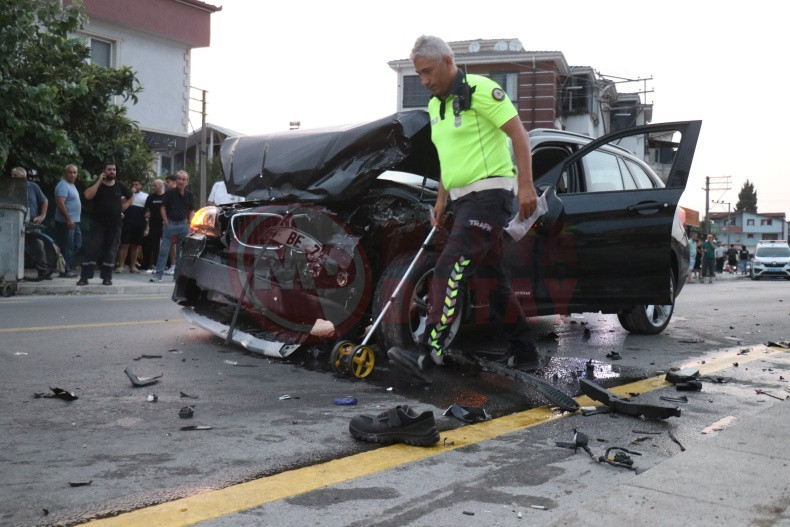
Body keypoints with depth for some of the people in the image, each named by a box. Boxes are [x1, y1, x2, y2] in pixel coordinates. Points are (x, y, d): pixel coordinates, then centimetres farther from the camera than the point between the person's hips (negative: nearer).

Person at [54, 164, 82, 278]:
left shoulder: (72, 185, 18)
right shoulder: (63, 185, -13)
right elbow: (60, 204, -23)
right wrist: (68, 219, -25)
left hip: (74, 222, 10)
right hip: (66, 222, -10)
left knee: (77, 244, 14)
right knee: (67, 247, -6)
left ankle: (69, 267, 19)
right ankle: (65, 271, -2)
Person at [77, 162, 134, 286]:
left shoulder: (120, 186, 7)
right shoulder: (97, 185, 1)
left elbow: (131, 197, 21)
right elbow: (88, 195, -19)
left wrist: (123, 208, 7)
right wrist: (99, 181, -15)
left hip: (115, 225, 2)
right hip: (98, 224, -2)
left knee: (110, 251, 6)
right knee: (91, 249, -8)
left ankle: (107, 277, 13)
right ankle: (84, 277, -6)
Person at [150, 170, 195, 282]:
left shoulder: (189, 195, 6)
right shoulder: (169, 193, -2)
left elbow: (191, 211, 12)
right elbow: (163, 208, 2)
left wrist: (189, 223, 1)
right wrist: (166, 222, -6)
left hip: (184, 224, 3)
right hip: (170, 223, -3)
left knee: (181, 251, 8)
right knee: (164, 249, -5)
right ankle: (158, 274, -2)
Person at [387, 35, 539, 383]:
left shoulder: (480, 90, -9)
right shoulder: (435, 105, 17)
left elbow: (518, 133, -14)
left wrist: (526, 184, -22)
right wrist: (441, 200, 19)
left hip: (489, 194, -9)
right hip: (463, 199, 9)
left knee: (450, 270, -19)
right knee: (491, 279, 12)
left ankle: (427, 356, -23)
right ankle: (524, 354, 22)